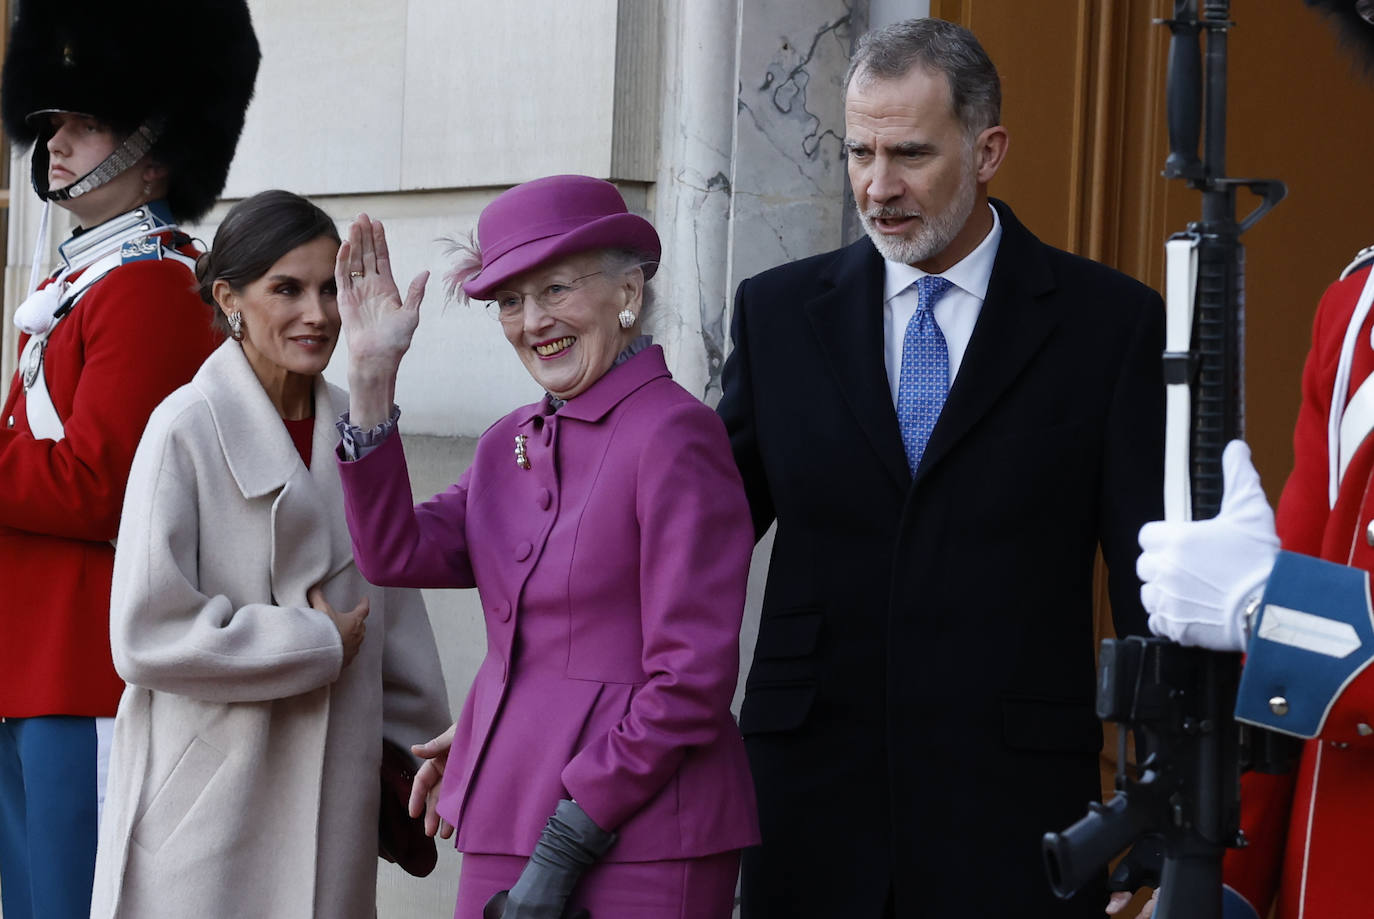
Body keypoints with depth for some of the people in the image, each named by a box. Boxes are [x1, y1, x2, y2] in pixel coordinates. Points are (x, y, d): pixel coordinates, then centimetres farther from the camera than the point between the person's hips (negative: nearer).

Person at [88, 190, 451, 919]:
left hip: (332, 796, 5)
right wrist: (320, 644, -11)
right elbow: (147, 635, -15)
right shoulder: (186, 429, -10)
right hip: (208, 800, -5)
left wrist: (410, 751, 14)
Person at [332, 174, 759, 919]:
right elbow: (397, 555, -1)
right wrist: (371, 375, -4)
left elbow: (691, 677, -14)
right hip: (507, 821, 6)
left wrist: (570, 841, -14)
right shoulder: (509, 444, 12)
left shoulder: (674, 434, -11)